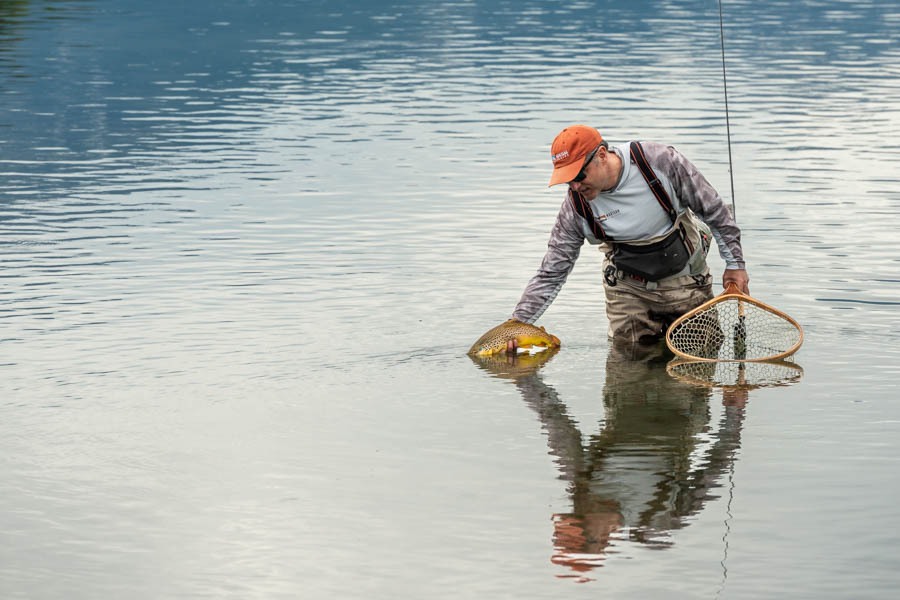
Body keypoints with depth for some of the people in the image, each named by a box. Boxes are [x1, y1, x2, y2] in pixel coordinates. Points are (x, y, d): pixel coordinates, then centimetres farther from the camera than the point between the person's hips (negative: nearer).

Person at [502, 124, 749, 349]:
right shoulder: (576, 206, -19)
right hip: (629, 289, 1)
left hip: (685, 281, -1)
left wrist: (735, 263, -5)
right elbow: (550, 273, -12)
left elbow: (712, 209, -11)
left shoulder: (659, 160, -25)